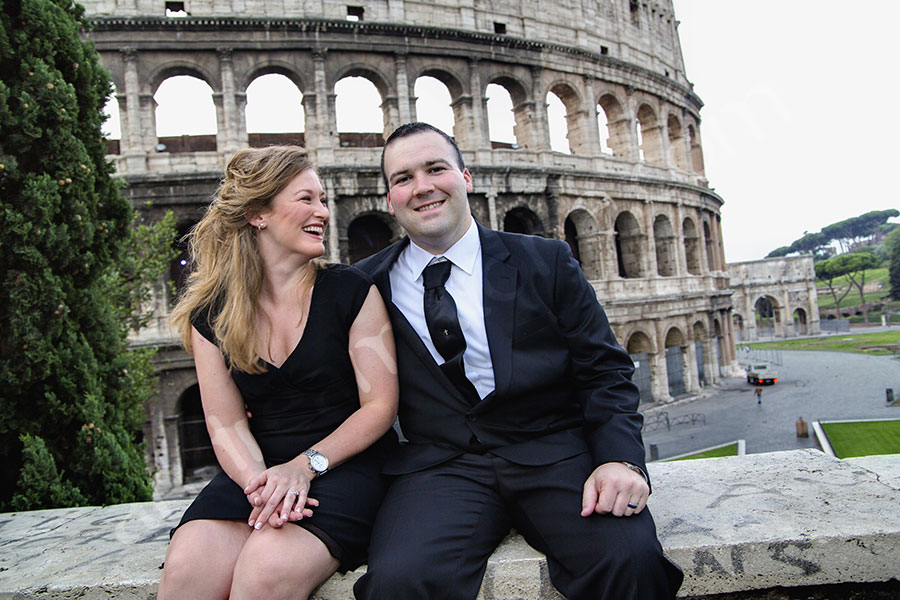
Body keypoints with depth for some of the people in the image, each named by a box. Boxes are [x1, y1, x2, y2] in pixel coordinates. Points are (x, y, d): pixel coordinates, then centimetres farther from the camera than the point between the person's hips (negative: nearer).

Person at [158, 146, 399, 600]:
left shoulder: (350, 291, 0)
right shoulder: (212, 314, 7)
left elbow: (380, 405, -3)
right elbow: (226, 424, 2)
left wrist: (306, 465, -15)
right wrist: (260, 484, -18)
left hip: (345, 464, -2)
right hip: (258, 469, 2)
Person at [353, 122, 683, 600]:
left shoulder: (546, 262, 6)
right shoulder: (369, 285, 8)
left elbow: (605, 372, 5)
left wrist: (620, 457, -12)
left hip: (554, 453, 1)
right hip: (440, 466, 0)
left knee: (630, 557, -26)